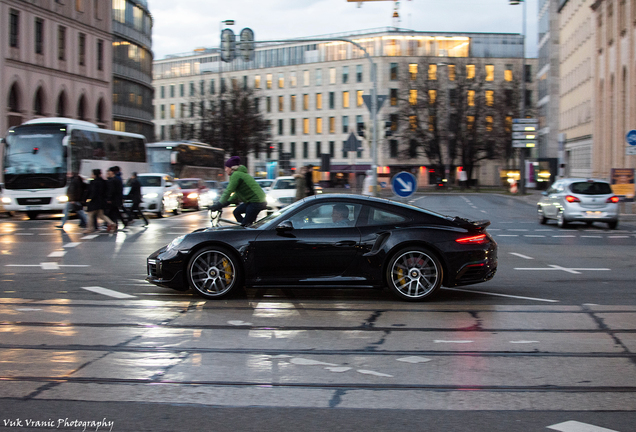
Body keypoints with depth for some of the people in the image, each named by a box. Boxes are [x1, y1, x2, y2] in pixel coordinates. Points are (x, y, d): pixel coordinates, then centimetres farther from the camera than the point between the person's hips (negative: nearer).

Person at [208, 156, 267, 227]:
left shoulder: (236, 175, -11)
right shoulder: (239, 174, 20)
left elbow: (228, 191, -18)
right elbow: (237, 194, 24)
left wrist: (219, 204, -17)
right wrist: (227, 202, 19)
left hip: (257, 202, -10)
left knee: (246, 223, -6)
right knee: (236, 212, 16)